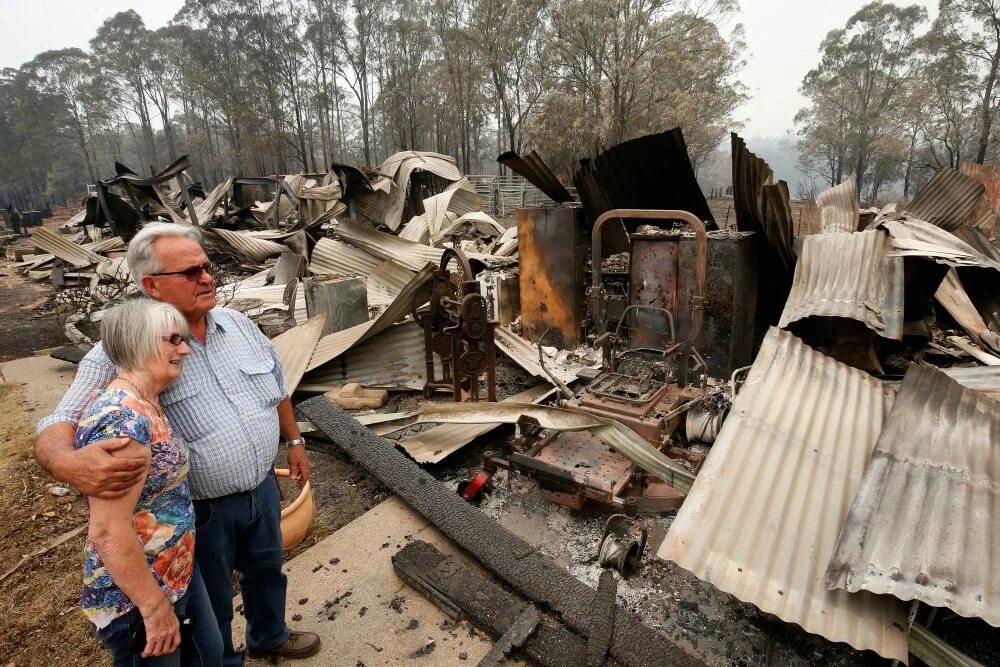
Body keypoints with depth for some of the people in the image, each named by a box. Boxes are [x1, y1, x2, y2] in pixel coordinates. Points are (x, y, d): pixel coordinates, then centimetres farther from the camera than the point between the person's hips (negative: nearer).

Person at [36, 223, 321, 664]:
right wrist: (70, 463, -46)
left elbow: (277, 386, 8)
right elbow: (56, 429, -22)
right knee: (210, 607, 19)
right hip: (200, 511, -5)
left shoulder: (237, 324, -4)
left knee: (267, 570, 28)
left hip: (262, 489, 6)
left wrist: (294, 441, 13)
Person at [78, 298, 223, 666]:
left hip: (177, 574, 9)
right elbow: (108, 531, -29)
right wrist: (156, 607, -21)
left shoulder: (141, 404, 1)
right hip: (135, 599, -9)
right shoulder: (122, 417, -29)